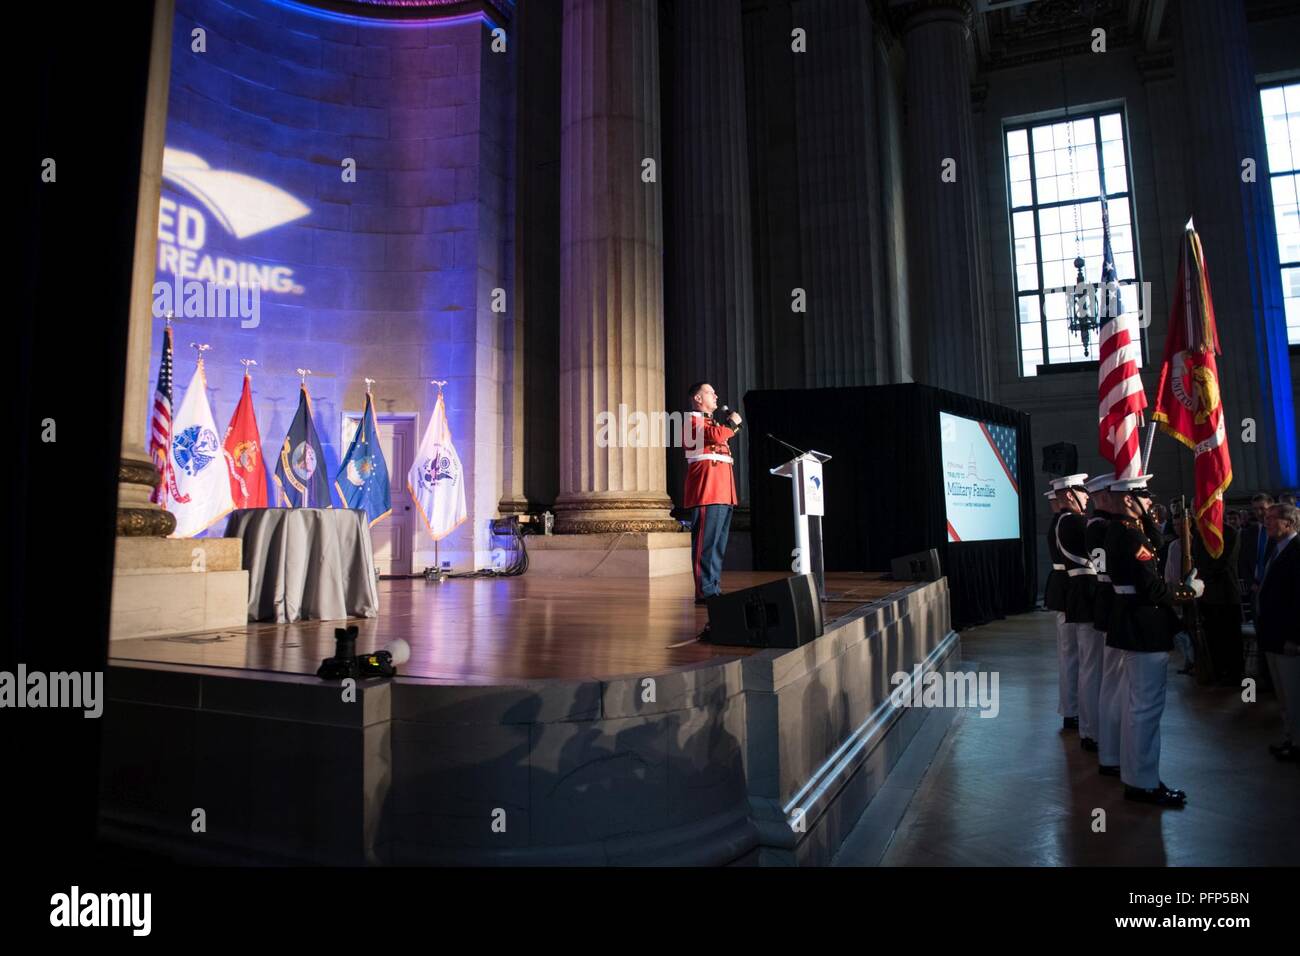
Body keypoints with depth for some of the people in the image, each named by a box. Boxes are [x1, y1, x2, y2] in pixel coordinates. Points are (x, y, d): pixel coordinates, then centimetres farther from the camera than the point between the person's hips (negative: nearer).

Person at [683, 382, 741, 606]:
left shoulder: (710, 422, 28)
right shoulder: (693, 419, -2)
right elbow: (715, 436, -19)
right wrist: (731, 424, -5)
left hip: (722, 493, 10)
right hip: (707, 492, -10)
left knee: (719, 543, 10)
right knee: (707, 542, -12)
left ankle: (714, 588, 14)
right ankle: (705, 591, -12)